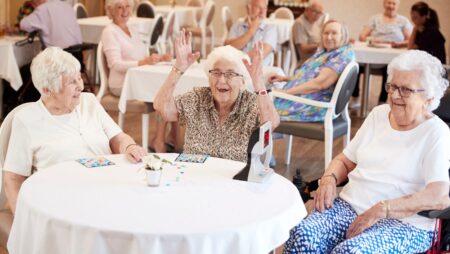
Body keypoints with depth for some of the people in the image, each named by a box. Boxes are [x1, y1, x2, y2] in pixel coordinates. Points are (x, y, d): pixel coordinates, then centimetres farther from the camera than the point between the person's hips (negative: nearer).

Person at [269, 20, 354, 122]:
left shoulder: (342, 55, -12)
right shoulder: (324, 53, 17)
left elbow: (319, 83, -22)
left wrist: (287, 91, -21)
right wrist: (284, 78, 15)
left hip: (315, 109, -10)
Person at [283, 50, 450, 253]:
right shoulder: (379, 114, 14)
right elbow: (345, 161, 19)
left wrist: (380, 210, -23)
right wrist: (329, 179, -4)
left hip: (404, 221, -4)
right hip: (350, 205, 5)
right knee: (302, 237, -26)